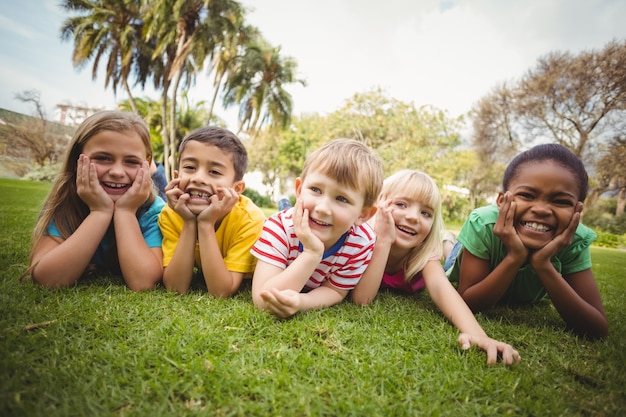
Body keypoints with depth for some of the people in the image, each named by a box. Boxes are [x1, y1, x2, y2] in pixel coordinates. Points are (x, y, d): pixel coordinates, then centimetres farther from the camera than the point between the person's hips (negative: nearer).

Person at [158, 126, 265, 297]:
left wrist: (206, 224, -44)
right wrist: (189, 223, -38)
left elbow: (221, 292, -37)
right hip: (201, 279, 2)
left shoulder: (249, 219, -34)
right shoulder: (170, 215, -25)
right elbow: (175, 288, -29)